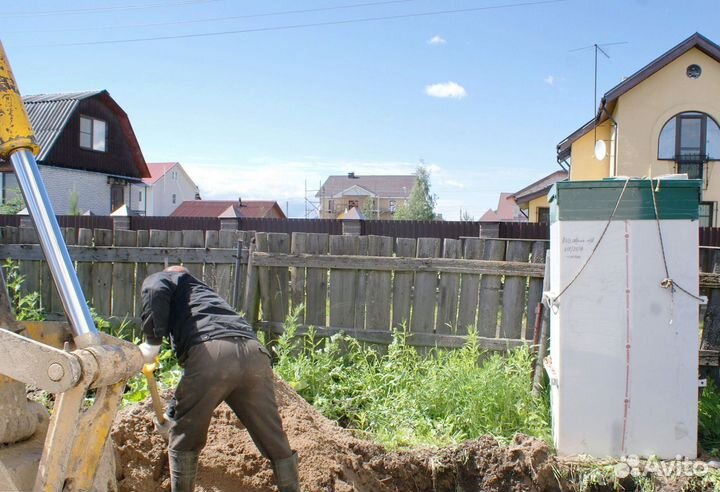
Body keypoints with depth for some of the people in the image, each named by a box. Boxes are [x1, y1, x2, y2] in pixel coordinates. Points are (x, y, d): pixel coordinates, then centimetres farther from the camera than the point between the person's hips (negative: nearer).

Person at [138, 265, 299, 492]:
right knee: (275, 443, 14)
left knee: (183, 441, 16)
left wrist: (152, 343, 5)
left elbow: (156, 291, -1)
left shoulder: (162, 277, 28)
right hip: (254, 353, 6)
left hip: (209, 353, -6)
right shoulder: (205, 291, 45)